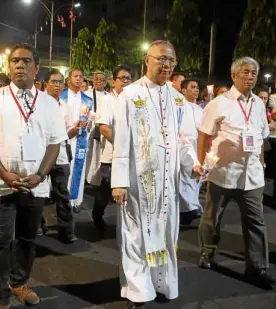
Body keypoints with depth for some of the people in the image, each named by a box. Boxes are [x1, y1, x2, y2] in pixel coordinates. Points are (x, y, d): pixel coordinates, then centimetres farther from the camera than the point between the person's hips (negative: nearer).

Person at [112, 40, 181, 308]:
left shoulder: (176, 97, 9)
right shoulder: (130, 94, -7)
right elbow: (121, 139, -10)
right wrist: (119, 180, -14)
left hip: (168, 177, 5)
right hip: (139, 177, -5)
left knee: (165, 233, 15)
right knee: (137, 234, 6)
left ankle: (163, 283, 32)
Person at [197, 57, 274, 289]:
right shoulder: (219, 103, -6)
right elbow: (203, 136, -4)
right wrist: (201, 165, -7)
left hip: (252, 173, 4)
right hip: (223, 171, -3)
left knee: (255, 221, 5)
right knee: (212, 217, 13)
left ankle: (257, 268, 17)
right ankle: (208, 253, 35)